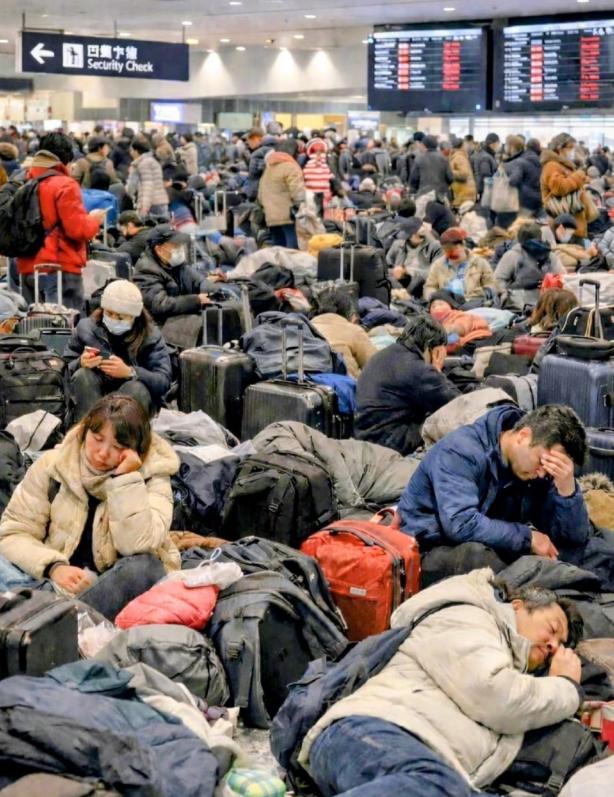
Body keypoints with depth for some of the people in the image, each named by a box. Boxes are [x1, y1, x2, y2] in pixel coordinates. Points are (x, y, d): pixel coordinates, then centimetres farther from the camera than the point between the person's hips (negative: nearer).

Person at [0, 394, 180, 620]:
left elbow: (138, 545, -18)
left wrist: (125, 479, -21)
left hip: (125, 581, -2)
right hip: (63, 582, 2)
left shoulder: (151, 474, -4)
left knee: (143, 566, -35)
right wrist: (53, 567, -20)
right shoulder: (51, 466, 0)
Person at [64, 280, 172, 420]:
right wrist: (81, 363, -25)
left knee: (136, 388, -32)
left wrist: (130, 372, -33)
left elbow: (164, 381, -18)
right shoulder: (86, 327, 1)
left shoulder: (150, 336, -6)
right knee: (82, 375, -26)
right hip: (92, 398, 2)